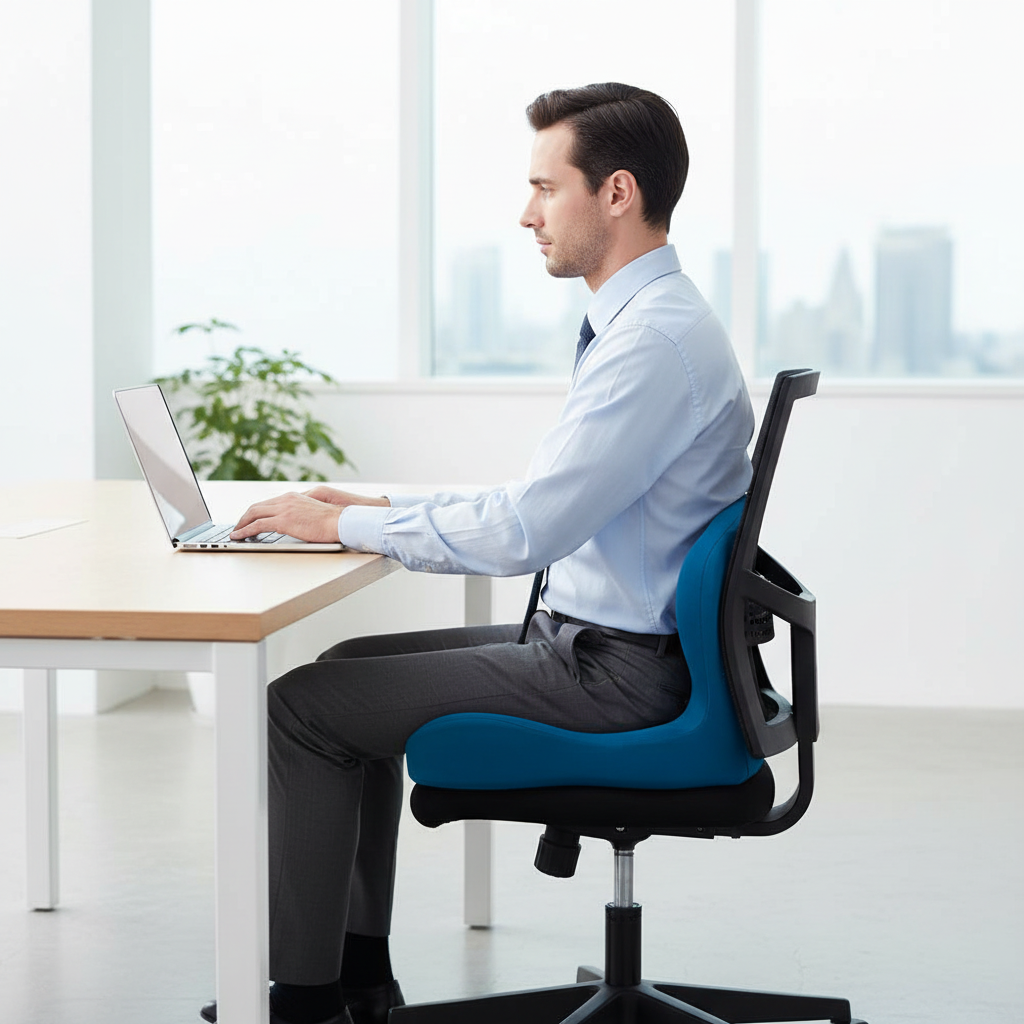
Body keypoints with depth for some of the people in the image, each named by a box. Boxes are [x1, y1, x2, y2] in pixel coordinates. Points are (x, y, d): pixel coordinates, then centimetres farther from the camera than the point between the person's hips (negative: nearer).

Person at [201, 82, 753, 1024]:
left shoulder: (658, 341, -22)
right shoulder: (646, 321, 12)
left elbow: (523, 531, -26)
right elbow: (541, 501, 19)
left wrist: (347, 524, -14)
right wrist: (381, 506, 11)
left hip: (615, 669, -10)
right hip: (589, 638, 10)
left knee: (304, 703, -6)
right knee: (354, 666, 18)